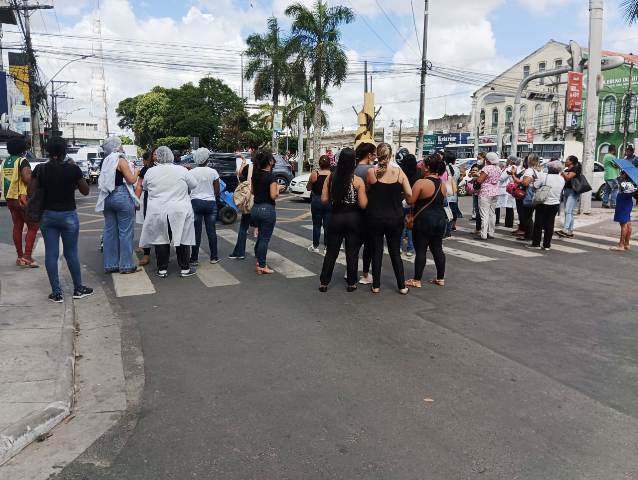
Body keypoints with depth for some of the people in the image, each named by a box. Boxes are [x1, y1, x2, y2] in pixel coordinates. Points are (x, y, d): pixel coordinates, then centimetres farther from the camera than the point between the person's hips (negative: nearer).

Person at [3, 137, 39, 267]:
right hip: (23, 198, -8)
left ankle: (20, 256, 17)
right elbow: (27, 178, -25)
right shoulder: (22, 161, -12)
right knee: (33, 227, -1)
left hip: (10, 198, 8)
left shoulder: (5, 162, 13)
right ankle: (26, 257, -8)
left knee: (17, 227, 12)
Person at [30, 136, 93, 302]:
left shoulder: (40, 169, -4)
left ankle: (56, 293, 11)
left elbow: (30, 192, -1)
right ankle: (78, 289, 20)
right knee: (71, 253, 9)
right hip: (68, 216, -2)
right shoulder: (73, 169, -11)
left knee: (51, 253, 7)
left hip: (47, 216, 2)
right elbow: (85, 191, 0)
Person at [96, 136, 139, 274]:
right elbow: (131, 180, -11)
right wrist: (136, 173, 9)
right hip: (122, 197, -8)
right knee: (126, 232, -2)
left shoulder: (106, 161, 15)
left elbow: (102, 182, 18)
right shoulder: (120, 160, -7)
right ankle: (126, 265, 1)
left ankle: (110, 264, 14)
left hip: (107, 198, 8)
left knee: (110, 232, 9)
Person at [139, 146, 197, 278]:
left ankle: (162, 269, 13)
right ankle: (185, 268, 13)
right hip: (180, 212, -1)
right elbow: (194, 185, 6)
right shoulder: (182, 170, -5)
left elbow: (145, 188, 15)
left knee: (161, 239, 9)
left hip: (157, 212, 1)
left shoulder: (150, 171, -1)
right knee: (182, 239, 7)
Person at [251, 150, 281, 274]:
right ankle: (262, 266, 8)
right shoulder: (271, 177, -16)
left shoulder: (255, 175, 6)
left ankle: (259, 261, 29)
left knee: (260, 236, 22)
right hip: (267, 209, -7)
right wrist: (278, 188, -1)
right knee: (265, 238, 2)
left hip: (255, 208, 7)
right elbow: (273, 196, -19)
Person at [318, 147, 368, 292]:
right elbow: (363, 204, -12)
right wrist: (364, 193, 6)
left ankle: (324, 283, 15)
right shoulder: (357, 180, -11)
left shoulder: (330, 178, -4)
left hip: (336, 216, 2)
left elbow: (324, 199, -2)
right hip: (353, 218, -2)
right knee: (352, 252, 9)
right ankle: (351, 283, 17)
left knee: (331, 252, 11)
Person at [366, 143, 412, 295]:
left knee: (376, 251, 10)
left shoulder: (371, 172, -10)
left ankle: (376, 286, 14)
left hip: (375, 218, -1)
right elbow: (409, 194, -9)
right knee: (395, 252, 12)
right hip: (395, 218, 1)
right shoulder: (398, 172, -7)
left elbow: (368, 191, 1)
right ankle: (402, 286, 15)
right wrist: (397, 196, 10)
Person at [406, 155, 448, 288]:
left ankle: (417, 280, 5)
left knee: (420, 250, -1)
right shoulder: (443, 184, 7)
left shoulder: (421, 183, -15)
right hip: (440, 219, 7)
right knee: (437, 249, 13)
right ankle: (440, 278, 20)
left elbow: (410, 200, -14)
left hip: (424, 221, -7)